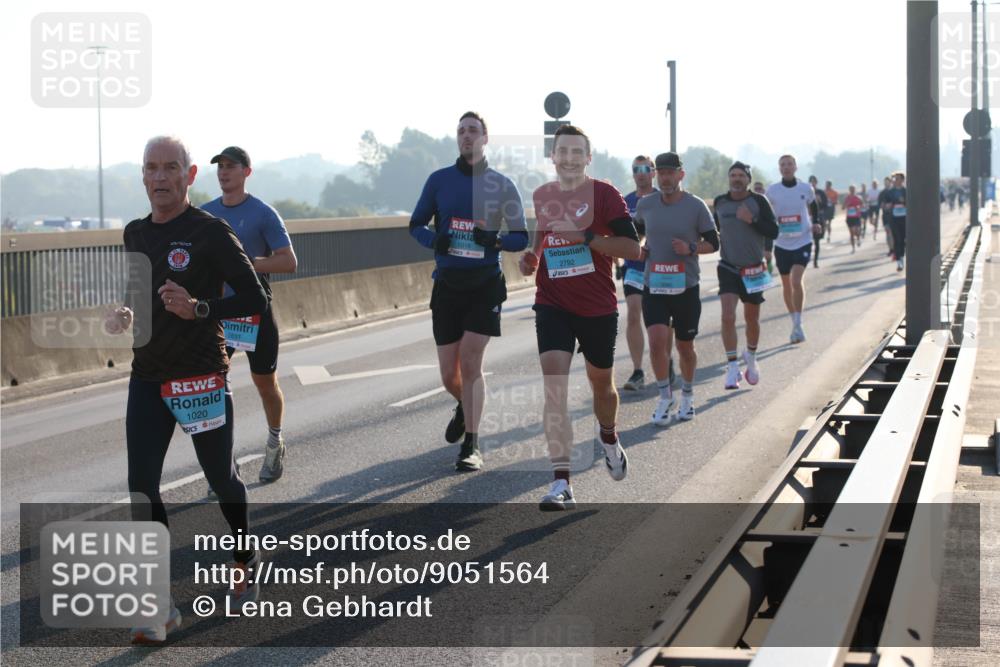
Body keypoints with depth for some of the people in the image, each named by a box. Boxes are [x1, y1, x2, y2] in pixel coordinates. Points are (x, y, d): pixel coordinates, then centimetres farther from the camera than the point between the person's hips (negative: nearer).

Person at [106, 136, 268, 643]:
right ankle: (160, 606, -3)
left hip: (201, 377, -5)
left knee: (221, 479, 12)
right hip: (147, 378, 5)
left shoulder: (210, 233, -11)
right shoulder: (135, 234, 9)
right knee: (141, 487, -7)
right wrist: (124, 314, 3)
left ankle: (246, 562, 40)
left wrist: (198, 309, -25)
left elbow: (255, 301, -12)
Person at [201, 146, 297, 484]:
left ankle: (274, 444, 34)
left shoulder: (263, 214, -8)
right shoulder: (206, 213, 6)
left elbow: (289, 261, -13)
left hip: (256, 311, -3)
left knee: (265, 382, 10)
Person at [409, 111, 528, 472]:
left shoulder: (502, 185, 1)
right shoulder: (439, 180, 5)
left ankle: (471, 446, -5)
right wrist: (434, 240, -12)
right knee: (449, 375, 5)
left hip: (485, 284, -2)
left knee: (470, 361, -14)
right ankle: (465, 407, 40)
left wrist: (496, 240, -19)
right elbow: (416, 225, 10)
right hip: (447, 284, 2)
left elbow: (521, 237, 3)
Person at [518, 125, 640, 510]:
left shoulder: (604, 194, -7)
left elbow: (632, 249, -13)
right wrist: (530, 258, 3)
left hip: (598, 307, -1)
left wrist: (584, 235, -22)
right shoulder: (540, 197, 6)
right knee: (554, 387, -16)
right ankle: (561, 483, -21)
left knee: (601, 383, 18)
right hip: (552, 304, 1)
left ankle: (609, 440, 52)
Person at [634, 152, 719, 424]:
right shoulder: (645, 205, 3)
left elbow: (713, 243, 1)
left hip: (686, 287, -1)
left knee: (685, 346, 10)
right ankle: (664, 395, 2)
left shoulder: (696, 206, -5)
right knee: (657, 341, -15)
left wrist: (691, 248, -18)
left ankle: (687, 395, 33)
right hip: (654, 287, 1)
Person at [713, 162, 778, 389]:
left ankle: (751, 357, 39)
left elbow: (774, 231, -10)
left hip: (754, 269, 0)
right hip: (728, 268, 0)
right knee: (728, 316, -17)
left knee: (752, 319, 13)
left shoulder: (759, 202, -6)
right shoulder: (720, 202, 1)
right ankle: (732, 367, -12)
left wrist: (752, 220, -22)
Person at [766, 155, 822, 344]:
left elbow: (813, 207, 17)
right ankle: (795, 323, 25)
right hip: (782, 244, 2)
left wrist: (816, 223, -1)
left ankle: (798, 324, -11)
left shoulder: (806, 188, 0)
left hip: (802, 242, -2)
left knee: (796, 280, -19)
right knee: (786, 285, 10)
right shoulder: (772, 191, -1)